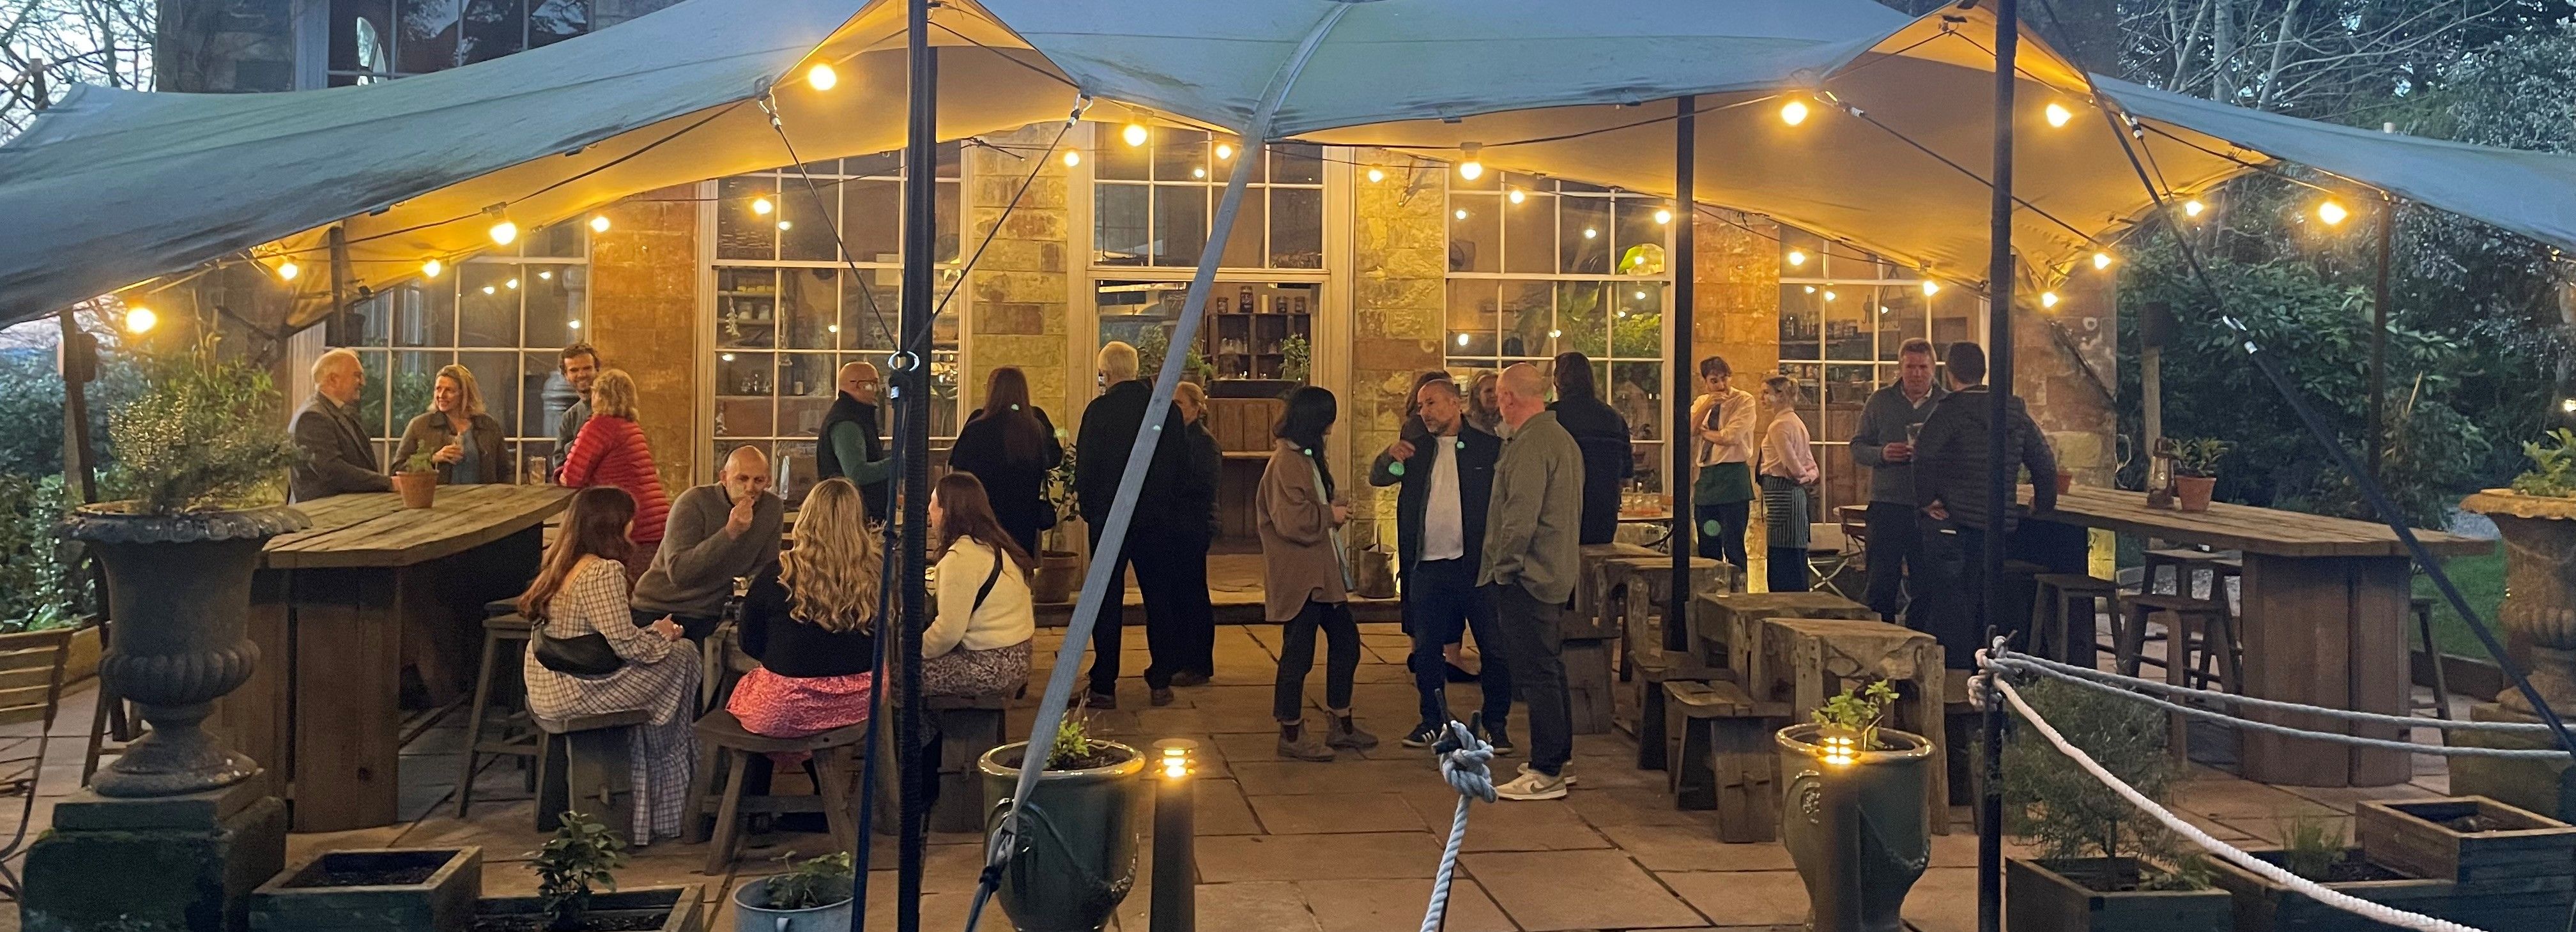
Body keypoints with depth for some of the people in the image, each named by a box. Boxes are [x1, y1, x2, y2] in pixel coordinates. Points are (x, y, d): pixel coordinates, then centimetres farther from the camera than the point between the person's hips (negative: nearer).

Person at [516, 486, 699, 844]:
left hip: (546, 686, 9)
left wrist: (650, 633, 13)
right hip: (572, 691, -9)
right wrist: (660, 635, -2)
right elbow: (626, 645, -21)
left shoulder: (561, 566, 11)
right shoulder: (604, 572, -19)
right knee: (683, 658, 5)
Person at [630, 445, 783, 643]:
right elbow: (678, 572, -29)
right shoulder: (694, 503, -17)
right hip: (657, 610, -4)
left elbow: (765, 572, 8)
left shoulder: (773, 508, -2)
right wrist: (730, 532, -34)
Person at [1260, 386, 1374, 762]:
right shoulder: (1286, 463, -17)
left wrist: (1333, 508, 8)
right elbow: (1292, 520, -26)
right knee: (1298, 653, -3)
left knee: (1345, 639, 14)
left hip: (1321, 572, 11)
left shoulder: (1308, 458, 17)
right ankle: (1291, 735, 8)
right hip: (1298, 577, -11)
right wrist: (1331, 514, -12)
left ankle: (1341, 724, 25)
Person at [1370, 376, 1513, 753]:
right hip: (1428, 566, 4)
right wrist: (1389, 456, -10)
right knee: (1426, 648, 9)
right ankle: (1434, 722, 22)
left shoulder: (1491, 448, -1)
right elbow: (1376, 479, 12)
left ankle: (1496, 724, 14)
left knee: (1495, 647, 1)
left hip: (1478, 564, -3)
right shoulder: (1416, 448, 12)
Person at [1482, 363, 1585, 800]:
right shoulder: (1563, 438, 16)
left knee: (1536, 674, -7)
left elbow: (1521, 516, -23)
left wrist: (1504, 567, -12)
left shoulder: (1530, 444, -17)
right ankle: (1558, 760, 25)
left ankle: (1546, 774, -4)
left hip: (1527, 578, -10)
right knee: (1550, 670, 17)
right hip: (1556, 575, 11)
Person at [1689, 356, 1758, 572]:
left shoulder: (1744, 400, -3)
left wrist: (1703, 431, -1)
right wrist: (1707, 406, -10)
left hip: (1733, 478, -6)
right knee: (1708, 548, 9)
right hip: (1706, 478, 6)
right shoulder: (1701, 402, 15)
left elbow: (1731, 437, -16)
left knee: (1733, 546, -6)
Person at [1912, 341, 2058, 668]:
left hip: (1952, 521, -6)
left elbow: (1923, 456, -25)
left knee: (1951, 604, 1)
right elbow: (2045, 462, 10)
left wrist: (1926, 500, -14)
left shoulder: (1950, 410, -10)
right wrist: (2044, 504, 22)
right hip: (1999, 524, 6)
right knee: (1985, 603, 16)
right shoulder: (2014, 411, 7)